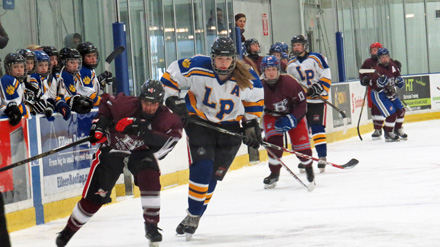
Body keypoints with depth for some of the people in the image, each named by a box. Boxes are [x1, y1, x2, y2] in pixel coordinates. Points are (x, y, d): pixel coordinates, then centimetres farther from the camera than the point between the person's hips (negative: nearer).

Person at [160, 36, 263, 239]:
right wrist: (173, 101, -11)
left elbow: (255, 100, 5)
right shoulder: (196, 68, -20)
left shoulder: (247, 78, -14)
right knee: (201, 168, -16)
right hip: (199, 121, -2)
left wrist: (251, 124, 2)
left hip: (230, 127, 2)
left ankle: (195, 217, 17)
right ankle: (193, 214, -4)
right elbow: (171, 75, -6)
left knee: (213, 175, 3)